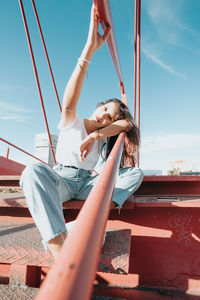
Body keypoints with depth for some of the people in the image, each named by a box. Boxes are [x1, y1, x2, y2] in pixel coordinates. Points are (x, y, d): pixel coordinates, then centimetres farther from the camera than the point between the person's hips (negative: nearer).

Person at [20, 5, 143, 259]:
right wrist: (90, 49, -32)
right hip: (60, 180, -3)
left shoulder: (104, 135, 12)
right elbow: (69, 104, -22)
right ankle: (59, 248, -48)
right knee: (34, 170, -38)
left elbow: (127, 124, -6)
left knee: (136, 173, -13)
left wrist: (94, 136, -20)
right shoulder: (72, 123, 1)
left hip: (87, 184, 4)